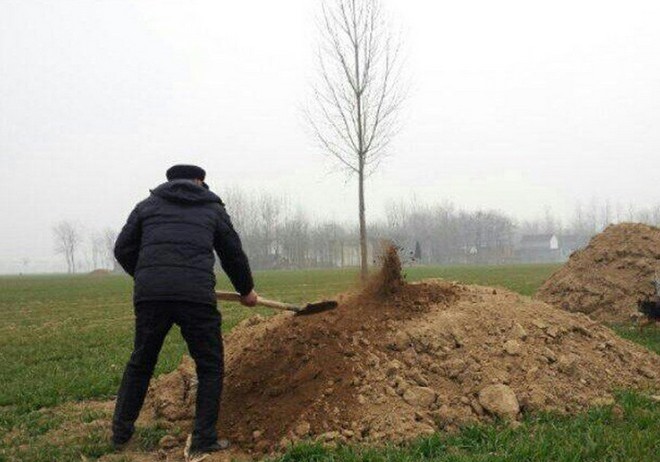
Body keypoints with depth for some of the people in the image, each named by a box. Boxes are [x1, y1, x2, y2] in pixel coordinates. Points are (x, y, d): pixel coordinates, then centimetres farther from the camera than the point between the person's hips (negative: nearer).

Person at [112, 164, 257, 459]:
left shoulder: (148, 205, 20)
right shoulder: (213, 208, 18)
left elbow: (123, 250, 17)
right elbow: (233, 255, 23)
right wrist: (246, 290, 38)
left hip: (149, 294, 3)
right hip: (196, 296, -2)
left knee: (140, 363, 20)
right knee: (210, 367, 12)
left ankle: (120, 432, 28)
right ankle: (204, 440, 10)